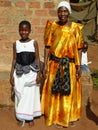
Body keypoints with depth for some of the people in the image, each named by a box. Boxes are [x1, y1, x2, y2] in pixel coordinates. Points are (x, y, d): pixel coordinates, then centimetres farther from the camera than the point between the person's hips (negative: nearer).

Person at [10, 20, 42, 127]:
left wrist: (39, 73, -5)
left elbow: (37, 59, 0)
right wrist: (11, 75, 3)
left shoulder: (34, 43, -2)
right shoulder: (16, 44, 2)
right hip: (19, 72, 1)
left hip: (31, 72, -1)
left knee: (31, 94, 5)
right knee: (20, 94, 6)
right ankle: (21, 117, 20)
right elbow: (14, 60, 5)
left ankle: (30, 117, 20)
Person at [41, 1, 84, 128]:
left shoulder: (75, 28, -1)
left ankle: (68, 117, 29)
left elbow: (79, 48, 0)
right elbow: (47, 47, -1)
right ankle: (55, 117, 24)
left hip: (70, 65, 0)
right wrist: (45, 65, -5)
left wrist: (79, 66, -5)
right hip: (54, 64, 0)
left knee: (69, 91, 11)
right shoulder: (52, 26, -1)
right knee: (54, 91, 7)